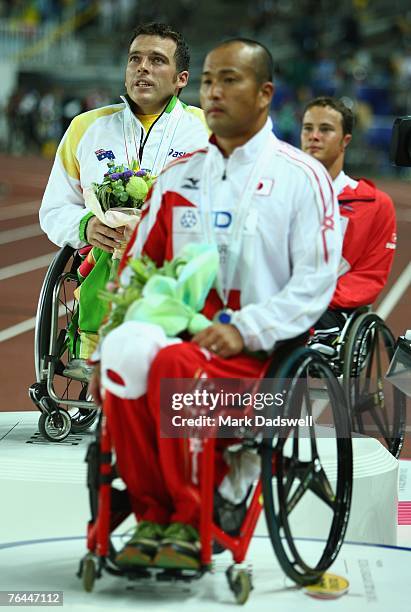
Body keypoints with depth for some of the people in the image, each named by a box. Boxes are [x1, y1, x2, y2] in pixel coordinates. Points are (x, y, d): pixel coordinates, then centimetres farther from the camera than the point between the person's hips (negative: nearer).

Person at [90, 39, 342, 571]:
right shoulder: (178, 176, 19)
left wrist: (244, 328, -17)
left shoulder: (301, 176, 4)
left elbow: (316, 280, -4)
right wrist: (108, 345, 2)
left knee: (174, 364, -36)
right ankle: (150, 517, -18)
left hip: (260, 350, -4)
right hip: (180, 333, 4)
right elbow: (136, 267, 18)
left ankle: (191, 522, -21)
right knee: (124, 353, -30)